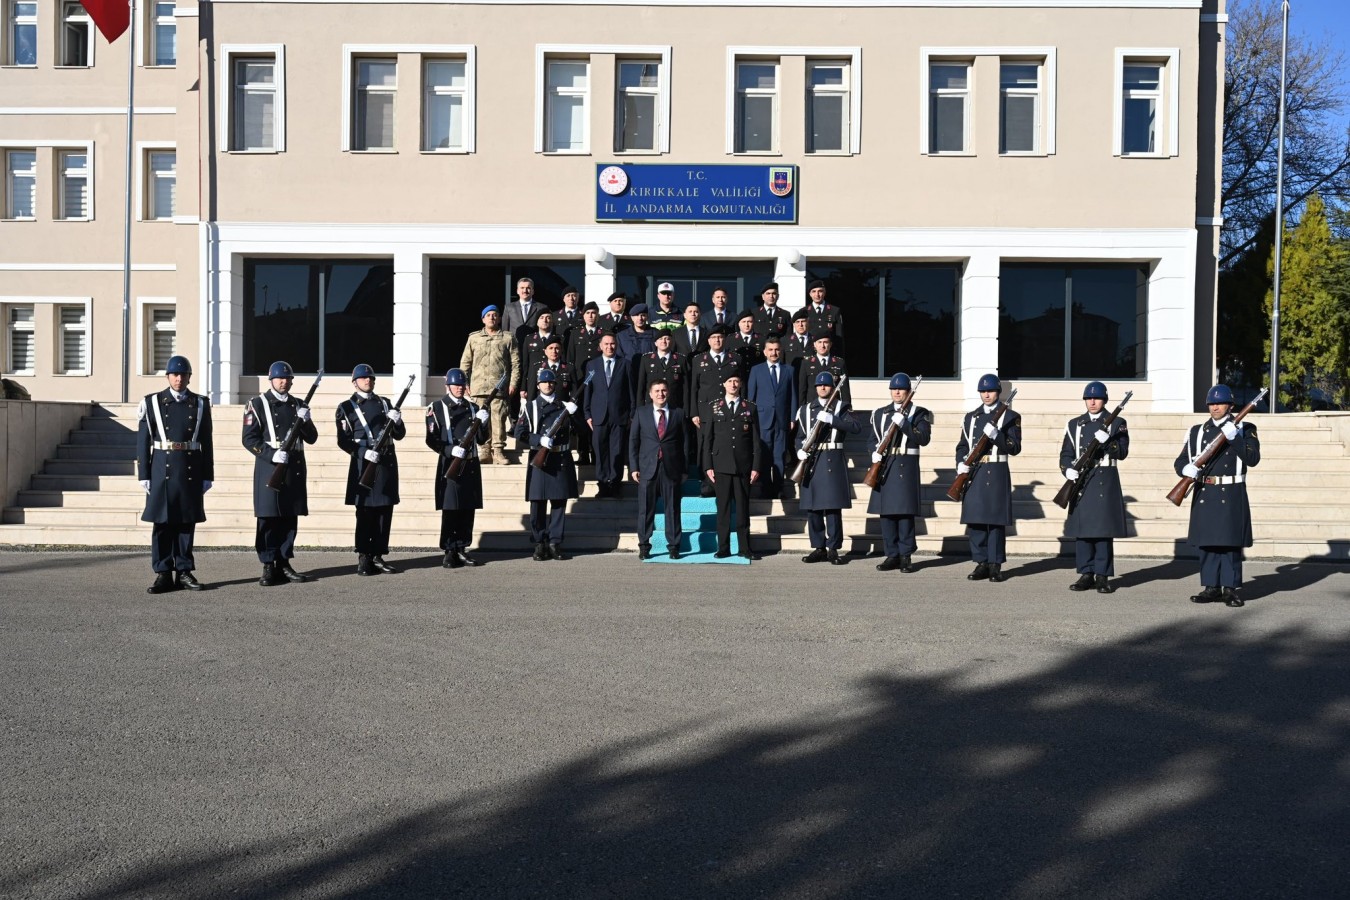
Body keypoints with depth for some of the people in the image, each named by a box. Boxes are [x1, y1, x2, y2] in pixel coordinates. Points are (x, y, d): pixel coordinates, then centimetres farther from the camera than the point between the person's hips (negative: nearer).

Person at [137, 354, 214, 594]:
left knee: (187, 522, 5)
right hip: (162, 470, -1)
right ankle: (163, 574, 6)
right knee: (162, 522, 1)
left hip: (191, 472, 1)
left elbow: (207, 442, 7)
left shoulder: (201, 404, 7)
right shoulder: (152, 403, 3)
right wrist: (143, 475, -3)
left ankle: (184, 571, 13)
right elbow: (143, 441, 2)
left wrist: (207, 476, 4)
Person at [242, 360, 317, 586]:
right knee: (268, 519, -4)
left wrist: (305, 421, -8)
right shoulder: (257, 404, 1)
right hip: (269, 468, -4)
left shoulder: (298, 405, 14)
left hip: (295, 468, 5)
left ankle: (283, 564, 15)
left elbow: (311, 438, 11)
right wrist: (272, 454, -18)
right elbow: (249, 439, -6)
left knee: (290, 518, 6)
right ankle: (268, 567, 2)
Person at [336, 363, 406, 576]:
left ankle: (378, 556, 11)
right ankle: (364, 559, 2)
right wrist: (363, 453, -18)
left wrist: (397, 421, -7)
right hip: (364, 464, -4)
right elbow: (344, 440, -4)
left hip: (387, 463, 4)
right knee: (365, 512, -3)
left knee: (385, 511, 4)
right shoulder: (347, 407, 3)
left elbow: (399, 435, 14)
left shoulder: (384, 403, 16)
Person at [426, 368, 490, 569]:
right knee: (450, 510, -3)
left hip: (471, 465, 4)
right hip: (450, 465, -4)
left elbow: (481, 440, 11)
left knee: (468, 509, 6)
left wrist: (483, 422, -8)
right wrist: (451, 450, -19)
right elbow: (432, 440, -4)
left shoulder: (473, 408, 13)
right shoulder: (437, 409, 1)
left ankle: (462, 549, 15)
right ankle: (449, 552, 3)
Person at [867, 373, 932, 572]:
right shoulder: (880, 413, 15)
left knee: (905, 511, -5)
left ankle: (906, 556, 2)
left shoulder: (918, 413, 3)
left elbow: (924, 438, -10)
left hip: (906, 466, -4)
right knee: (886, 511, 3)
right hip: (884, 466, 4)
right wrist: (875, 453, -4)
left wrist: (903, 423, -20)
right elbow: (874, 439, 16)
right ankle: (891, 555, 11)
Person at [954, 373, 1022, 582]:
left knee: (996, 521, -3)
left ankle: (995, 565, 3)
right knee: (974, 520, 2)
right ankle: (981, 563, 10)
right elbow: (962, 446, 15)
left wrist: (995, 435, -19)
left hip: (997, 474, -4)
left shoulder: (1010, 417, 4)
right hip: (973, 474, 4)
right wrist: (961, 464, -3)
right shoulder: (971, 417, 16)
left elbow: (1015, 448, -4)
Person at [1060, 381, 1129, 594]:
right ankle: (1086, 574, 10)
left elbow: (1123, 452, -3)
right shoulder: (1074, 424, 13)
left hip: (1106, 482, -3)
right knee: (1081, 529, 2)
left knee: (1103, 529, -4)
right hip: (1081, 481, 3)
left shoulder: (1117, 424, 6)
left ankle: (1102, 576, 1)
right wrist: (1068, 469, -10)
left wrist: (1107, 441, -20)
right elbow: (1066, 453, 9)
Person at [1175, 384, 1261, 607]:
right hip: (1204, 494, 3)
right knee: (1206, 542, 4)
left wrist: (1234, 438, -19)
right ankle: (1211, 587, 12)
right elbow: (1180, 461, 10)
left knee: (1231, 542, -2)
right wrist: (1186, 469, -13)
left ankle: (1231, 589, 4)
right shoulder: (1197, 431, 13)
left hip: (1231, 495, -3)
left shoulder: (1244, 429, 5)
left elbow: (1253, 459, -9)